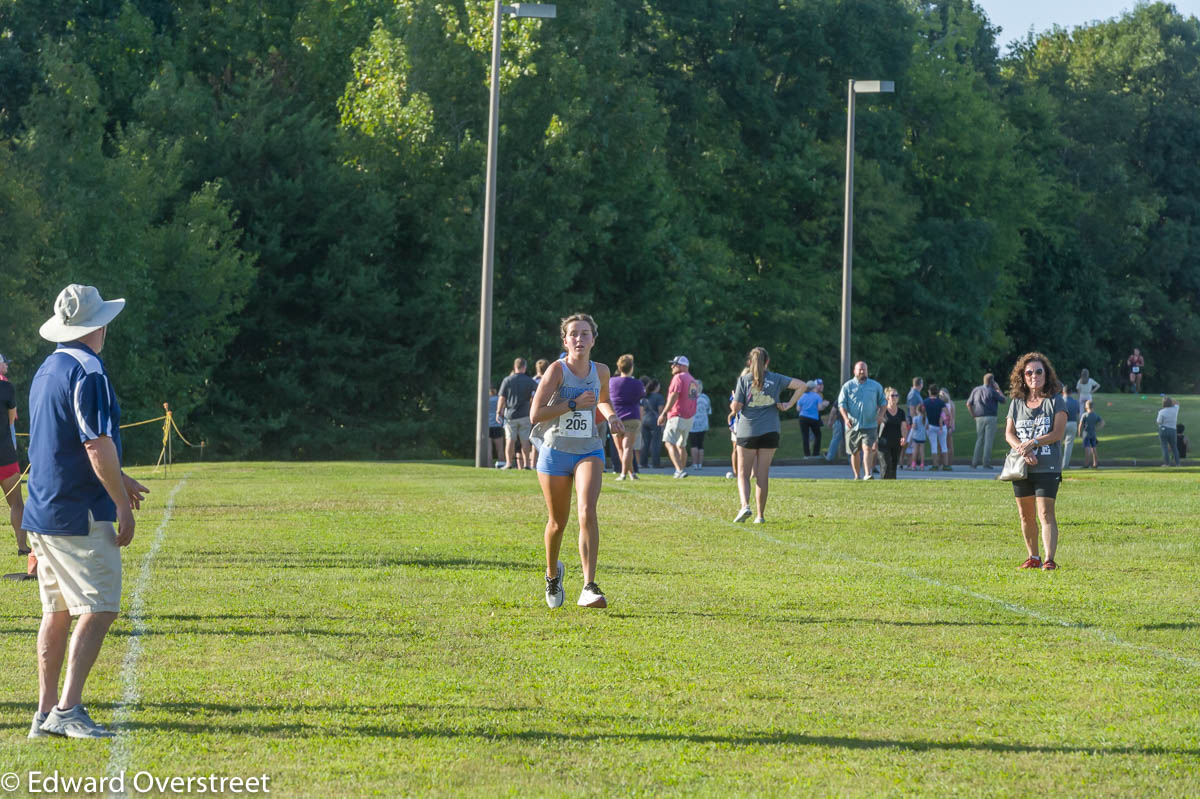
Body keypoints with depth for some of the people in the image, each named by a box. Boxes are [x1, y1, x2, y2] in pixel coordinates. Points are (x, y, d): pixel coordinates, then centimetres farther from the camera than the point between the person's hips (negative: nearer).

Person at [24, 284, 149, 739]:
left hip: (42, 514, 9)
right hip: (80, 515, -9)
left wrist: (118, 480, 34)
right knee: (99, 609, -9)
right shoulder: (88, 371, -14)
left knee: (57, 611, 13)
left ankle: (46, 712, 14)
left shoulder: (47, 371, 16)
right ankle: (68, 709, -16)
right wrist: (122, 505, -12)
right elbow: (97, 447, -19)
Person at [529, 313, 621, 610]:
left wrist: (611, 416, 5)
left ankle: (589, 588, -25)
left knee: (587, 511, -21)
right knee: (558, 522, 10)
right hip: (555, 451, -1)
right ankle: (552, 573, 41)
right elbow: (535, 414, -16)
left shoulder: (601, 372, 4)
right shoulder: (557, 370, -9)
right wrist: (574, 404, -21)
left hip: (589, 451, 1)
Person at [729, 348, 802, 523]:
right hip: (770, 431, 2)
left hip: (747, 431, -2)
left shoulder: (744, 380, -2)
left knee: (743, 474, 7)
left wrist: (732, 406, 16)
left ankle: (745, 505, -16)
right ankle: (760, 515, 7)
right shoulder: (776, 379, 3)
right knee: (762, 475, 8)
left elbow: (736, 407, -6)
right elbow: (801, 385, -4)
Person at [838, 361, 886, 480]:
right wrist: (846, 418, -14)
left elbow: (883, 402, 17)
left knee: (868, 448, -17)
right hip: (853, 425, 1)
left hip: (870, 425, -1)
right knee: (854, 452, 7)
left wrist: (880, 414, -2)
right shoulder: (848, 386, 5)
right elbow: (841, 404, 2)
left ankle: (867, 474, -26)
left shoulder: (876, 386, 10)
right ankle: (857, 476, 19)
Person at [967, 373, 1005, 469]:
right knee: (988, 440, -3)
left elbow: (968, 404, 8)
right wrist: (998, 389, 13)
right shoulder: (992, 391, -7)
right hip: (990, 418, -5)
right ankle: (986, 463, -6)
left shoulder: (976, 390, 8)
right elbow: (1003, 400, 4)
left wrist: (973, 415, 13)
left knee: (979, 440, 12)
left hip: (979, 418, 5)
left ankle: (975, 462, 7)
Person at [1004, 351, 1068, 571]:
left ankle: (1049, 559, -17)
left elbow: (1057, 432, -8)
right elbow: (1009, 433, 4)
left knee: (1045, 513, -14)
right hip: (1021, 467, 4)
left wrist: (1033, 442, -19)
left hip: (1048, 467, -4)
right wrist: (1022, 450, -15)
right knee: (1025, 515, 10)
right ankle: (1033, 557, 24)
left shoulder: (1055, 401, 1)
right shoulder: (1016, 403, 11)